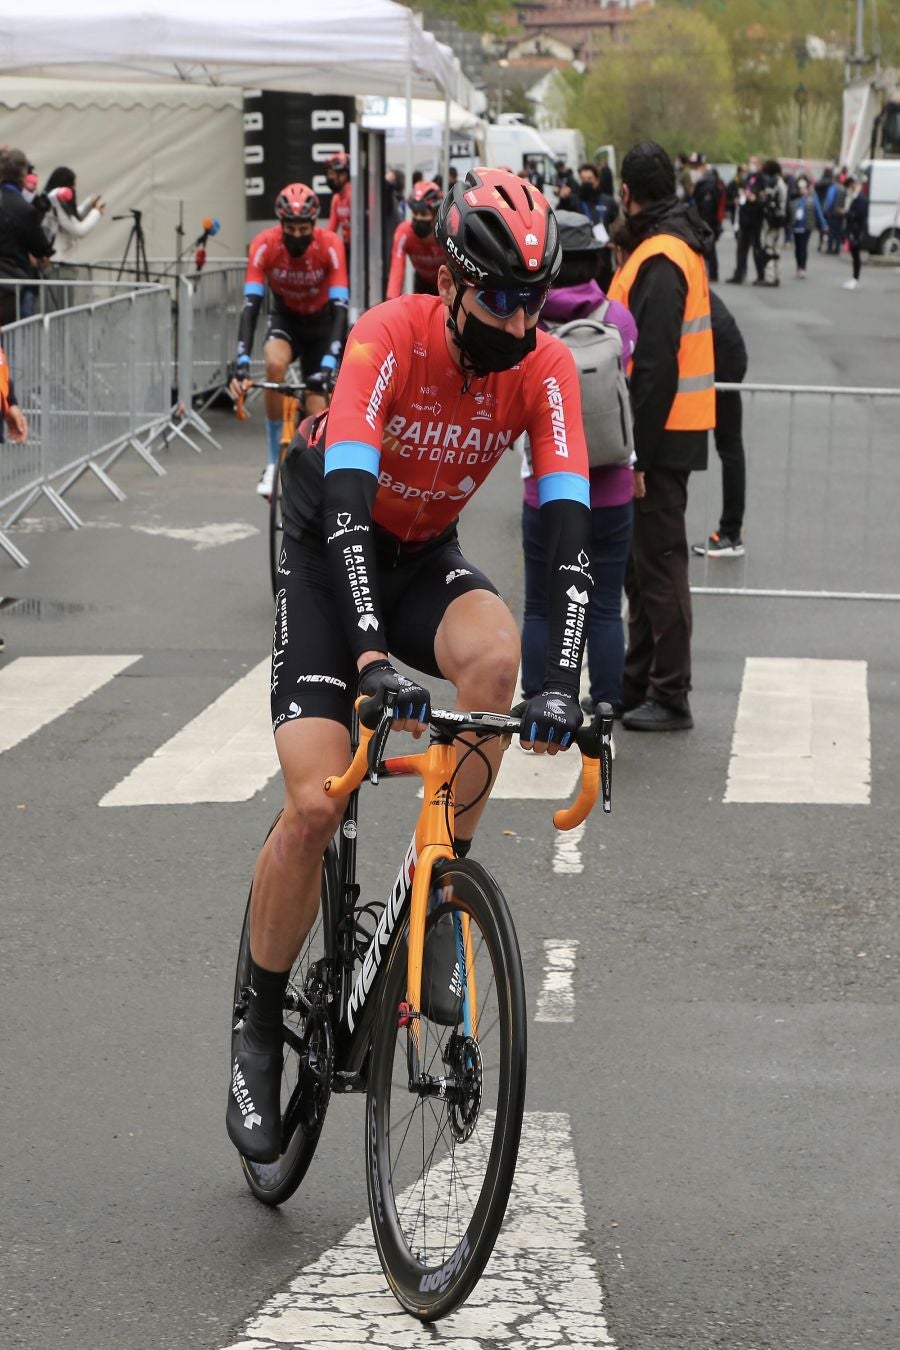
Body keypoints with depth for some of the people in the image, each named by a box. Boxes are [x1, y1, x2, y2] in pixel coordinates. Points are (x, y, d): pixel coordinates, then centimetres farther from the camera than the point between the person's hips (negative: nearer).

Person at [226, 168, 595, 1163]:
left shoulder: (545, 368, -19)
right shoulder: (388, 337, -29)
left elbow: (566, 530, -26)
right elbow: (348, 503, -39)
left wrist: (561, 685, -39)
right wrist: (372, 655, -53)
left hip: (427, 557, 3)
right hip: (329, 554, -3)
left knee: (494, 655, -33)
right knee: (314, 806, -15)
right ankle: (259, 1027, 4)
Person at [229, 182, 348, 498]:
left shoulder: (330, 245, -29)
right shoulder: (265, 244, -27)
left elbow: (340, 309, -35)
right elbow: (250, 306, -32)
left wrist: (328, 364, -49)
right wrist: (242, 363, -45)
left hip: (321, 322, 0)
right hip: (285, 318, 0)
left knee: (318, 411, -10)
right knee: (275, 365, -32)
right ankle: (275, 462, -20)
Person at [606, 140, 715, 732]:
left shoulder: (659, 261, -18)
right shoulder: (681, 247, 13)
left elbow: (655, 368, -23)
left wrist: (637, 453, -22)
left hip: (660, 437, -10)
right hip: (671, 434, 10)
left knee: (659, 562, -4)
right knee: (643, 561, 17)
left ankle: (670, 699, 1)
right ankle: (638, 684, 26)